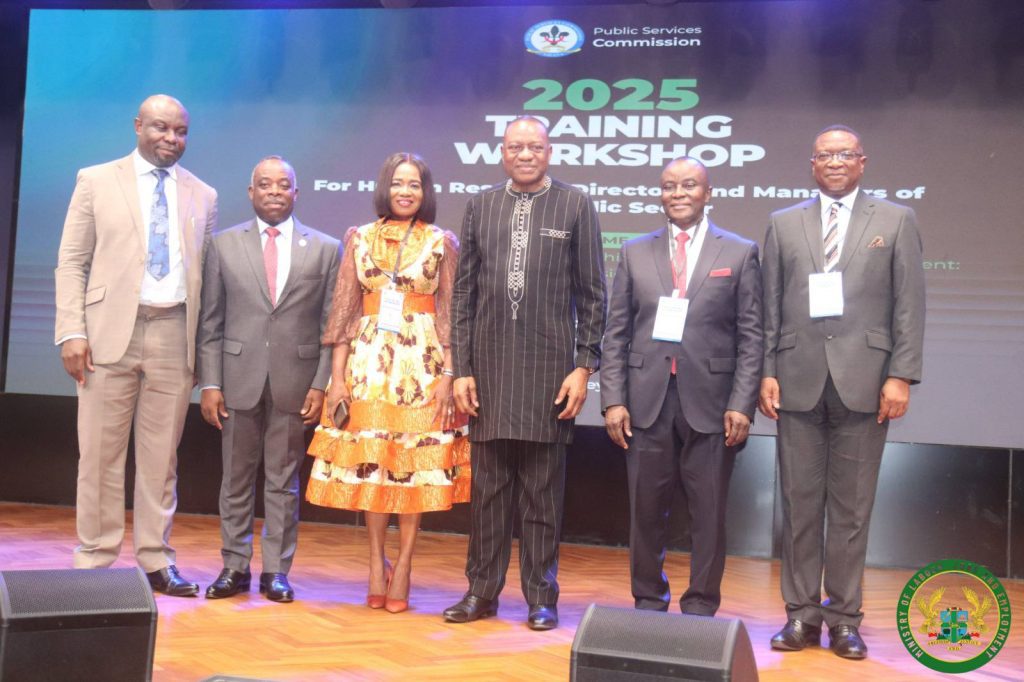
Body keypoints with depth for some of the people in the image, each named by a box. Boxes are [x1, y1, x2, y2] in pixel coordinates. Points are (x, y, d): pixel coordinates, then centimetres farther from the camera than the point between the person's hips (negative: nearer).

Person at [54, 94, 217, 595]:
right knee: (100, 452, 2)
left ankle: (156, 560, 14)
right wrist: (72, 331, -7)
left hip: (174, 335, 2)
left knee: (162, 456, 6)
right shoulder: (97, 181, 7)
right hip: (110, 331, -2)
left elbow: (204, 272, 12)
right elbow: (71, 261, 4)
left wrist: (203, 345, 5)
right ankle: (95, 561, 12)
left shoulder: (203, 196, 13)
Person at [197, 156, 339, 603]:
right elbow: (210, 322, 4)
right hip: (239, 380, 1)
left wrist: (321, 385, -5)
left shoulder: (324, 249, 4)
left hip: (295, 383, -1)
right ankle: (235, 567, 20)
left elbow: (331, 326, 2)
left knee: (284, 481, 7)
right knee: (236, 479, 8)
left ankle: (276, 571, 16)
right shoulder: (224, 244, 7)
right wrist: (209, 383, -2)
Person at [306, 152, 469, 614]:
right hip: (368, 362, 2)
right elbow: (344, 309, 5)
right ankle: (376, 563, 17)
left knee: (415, 464, 1)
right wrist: (337, 376, -1)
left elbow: (450, 315, 1)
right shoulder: (359, 238, 8)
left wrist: (447, 376, -8)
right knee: (369, 463, 4)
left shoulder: (442, 242, 4)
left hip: (422, 364, -1)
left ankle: (402, 567, 10)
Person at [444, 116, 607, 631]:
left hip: (549, 368, -2)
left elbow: (592, 294, 2)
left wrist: (585, 366, -4)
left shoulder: (575, 206, 3)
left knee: (543, 491, 5)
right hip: (489, 368, 2)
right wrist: (461, 368, 3)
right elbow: (463, 292, 8)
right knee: (487, 486, 9)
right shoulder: (480, 205, 10)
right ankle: (482, 590, 21)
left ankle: (541, 597, 17)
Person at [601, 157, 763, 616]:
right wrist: (613, 400, -1)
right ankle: (648, 603, 22)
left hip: (710, 402, -1)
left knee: (708, 511, 5)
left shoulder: (740, 252, 5)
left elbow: (751, 336, 1)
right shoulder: (635, 252, 10)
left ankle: (701, 608, 18)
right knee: (646, 509, 8)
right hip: (647, 401, 2)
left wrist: (742, 404, -7)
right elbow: (616, 333, 8)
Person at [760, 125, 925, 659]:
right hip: (798, 381, 2)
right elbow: (770, 307, 8)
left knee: (852, 505, 4)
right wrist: (766, 372, 1)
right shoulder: (784, 224, 12)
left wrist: (901, 375, -6)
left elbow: (909, 306, 2)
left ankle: (844, 618, 15)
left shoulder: (896, 221, 7)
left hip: (863, 382, -1)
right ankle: (802, 614, 16)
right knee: (799, 501, 5)